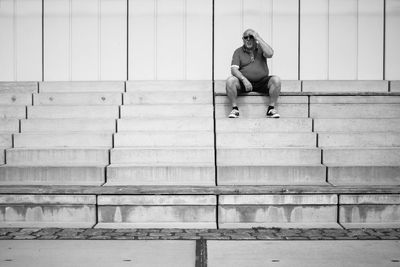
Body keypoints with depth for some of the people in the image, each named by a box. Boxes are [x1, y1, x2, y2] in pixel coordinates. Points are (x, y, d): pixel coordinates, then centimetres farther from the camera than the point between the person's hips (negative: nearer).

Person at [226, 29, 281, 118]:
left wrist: (258, 38, -13)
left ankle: (271, 108, -17)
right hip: (243, 82, 0)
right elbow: (233, 69, -7)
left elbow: (270, 54, -17)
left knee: (276, 80, -27)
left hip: (262, 82, 1)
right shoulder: (238, 52, 5)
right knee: (230, 80, -29)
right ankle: (234, 109, -19)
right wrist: (244, 80, -24)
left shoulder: (261, 48, 7)